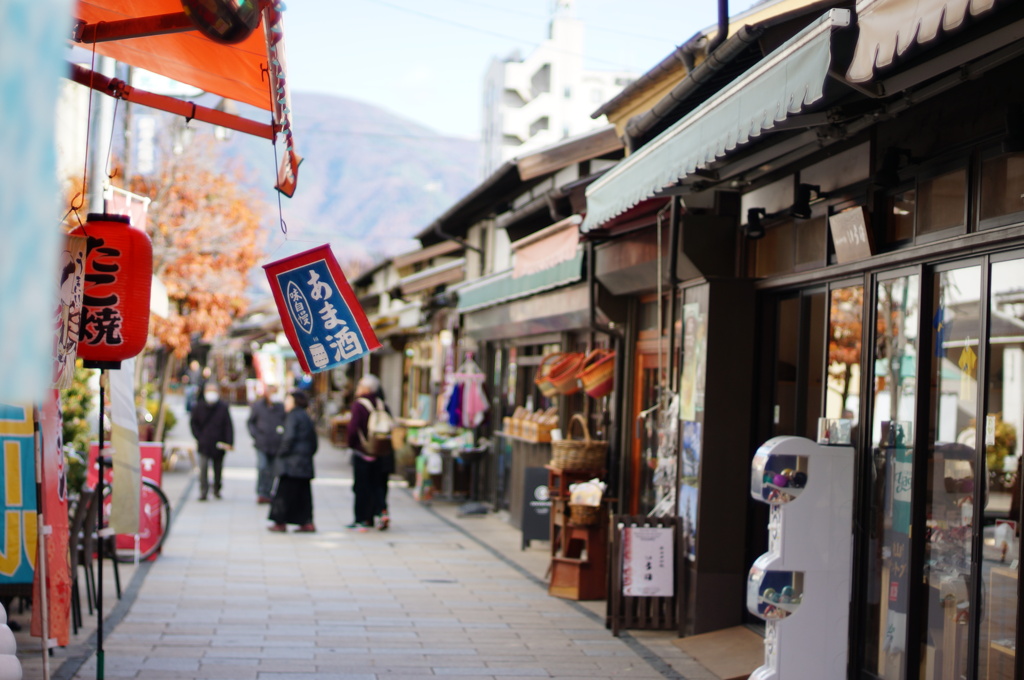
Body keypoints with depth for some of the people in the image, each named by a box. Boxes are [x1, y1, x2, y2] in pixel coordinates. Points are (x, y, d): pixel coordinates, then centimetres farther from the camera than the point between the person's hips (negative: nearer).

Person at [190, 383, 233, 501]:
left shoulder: (223, 408, -2)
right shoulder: (198, 407, 1)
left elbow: (228, 426, -2)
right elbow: (193, 423, 11)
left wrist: (229, 442, -10)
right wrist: (199, 437, -1)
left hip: (218, 445, 1)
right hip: (204, 445, 0)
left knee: (218, 468, 10)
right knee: (203, 467, -12)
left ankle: (217, 490, 25)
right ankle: (203, 491, -10)